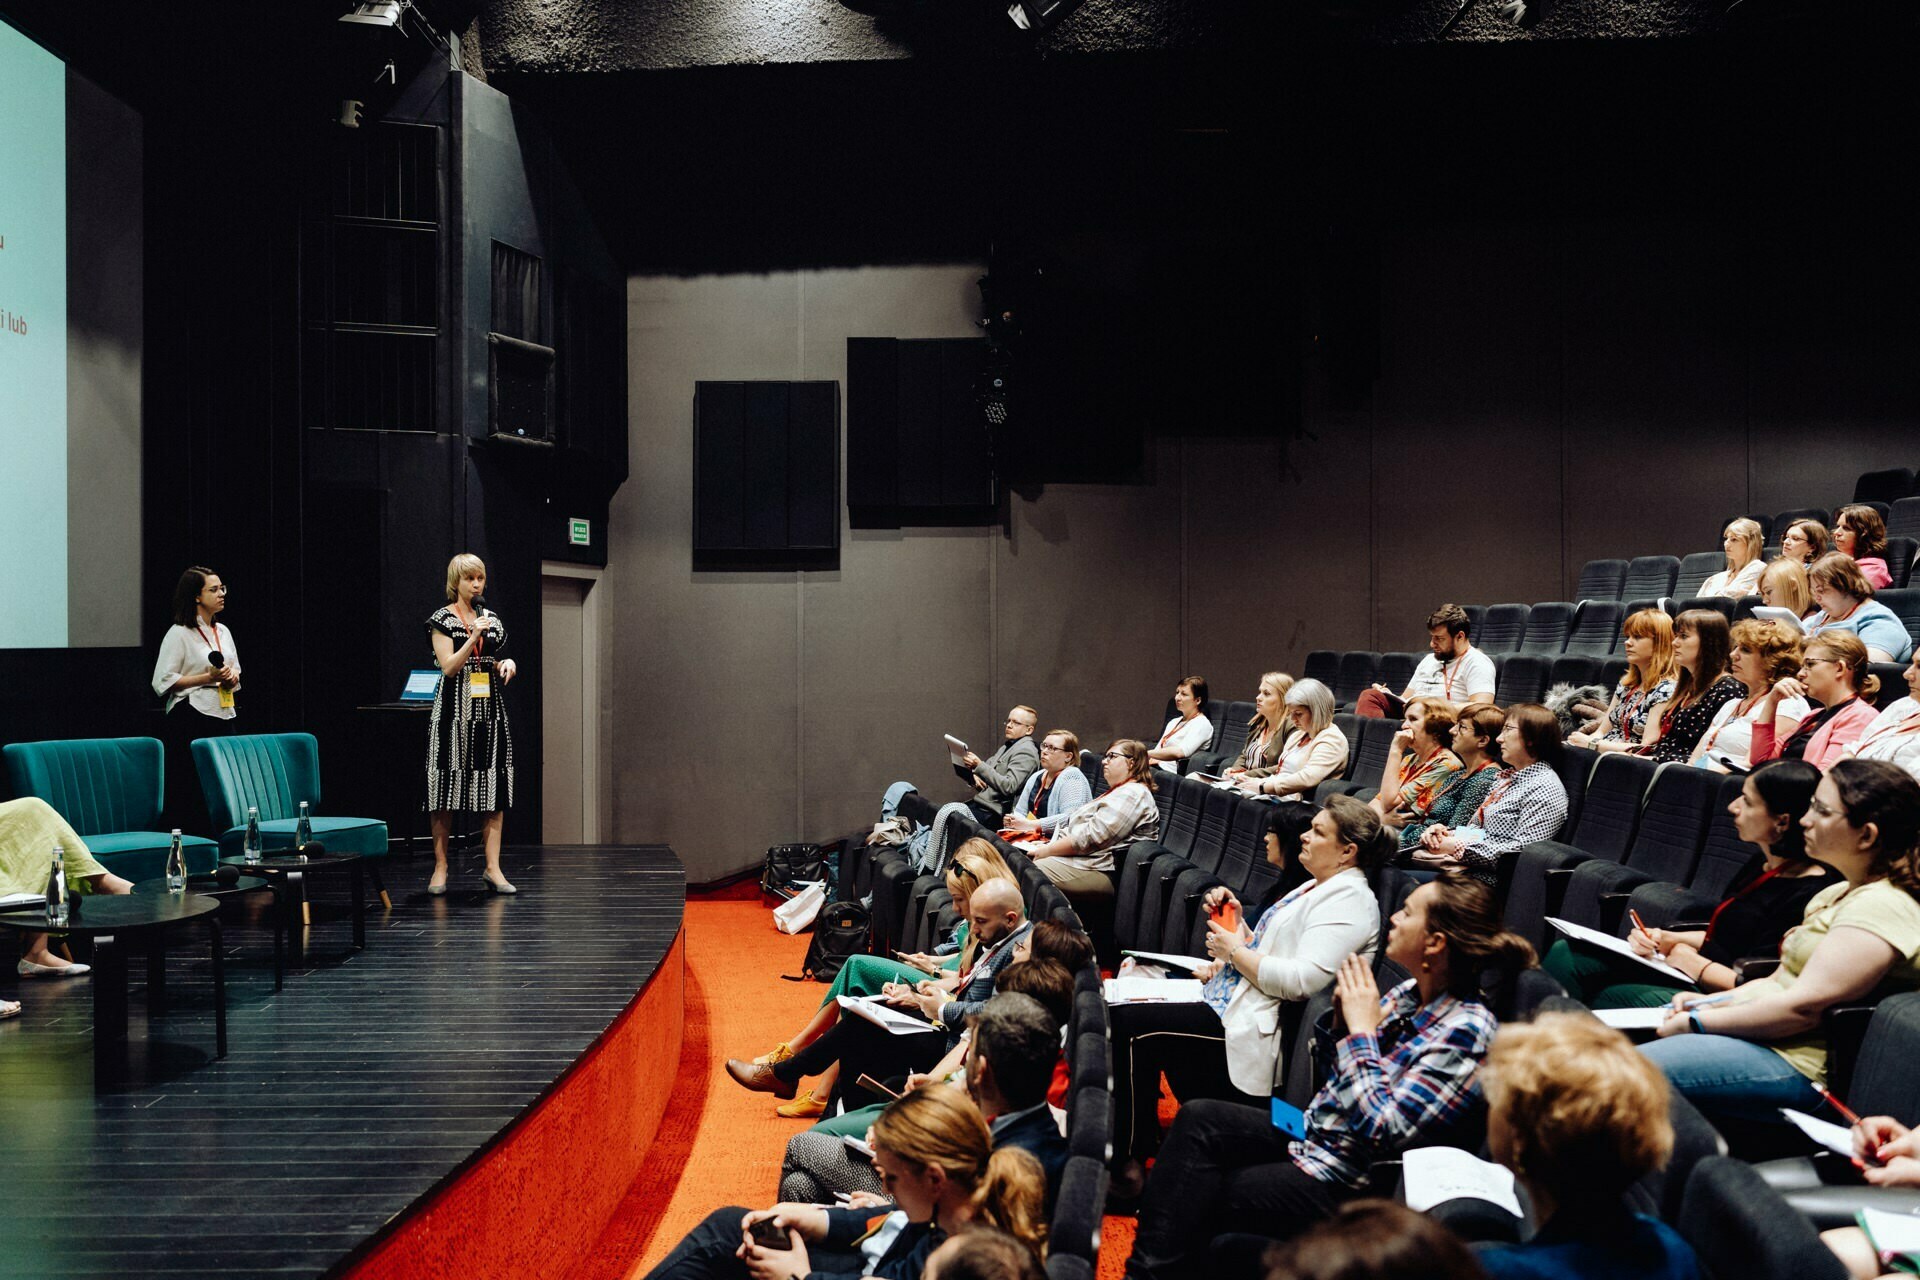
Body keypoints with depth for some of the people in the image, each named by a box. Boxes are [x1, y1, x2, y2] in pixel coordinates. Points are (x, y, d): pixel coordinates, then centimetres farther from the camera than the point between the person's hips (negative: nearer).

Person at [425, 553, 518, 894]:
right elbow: (450, 667, -10)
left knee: (495, 790, -1)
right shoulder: (443, 619, -1)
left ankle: (493, 867, 0)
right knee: (446, 791, -2)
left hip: (490, 709, 5)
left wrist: (507, 664, 1)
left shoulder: (492, 620, 13)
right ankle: (440, 867, 7)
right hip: (455, 711, -4)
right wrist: (474, 636, -18)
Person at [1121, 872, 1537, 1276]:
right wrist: (1343, 1018, -3)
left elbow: (1381, 1131, -26)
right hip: (1312, 1135, 8)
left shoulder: (1465, 1028, -21)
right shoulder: (1408, 995, 3)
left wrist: (1362, 1029, -19)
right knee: (1199, 1118, -10)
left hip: (1346, 1185, -8)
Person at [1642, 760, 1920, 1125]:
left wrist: (1695, 1023, -15)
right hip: (1763, 1038, 11)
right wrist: (1710, 1002, 4)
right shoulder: (1837, 894, 17)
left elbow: (1805, 1006, -23)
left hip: (1798, 1067, -11)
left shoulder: (1880, 908, -17)